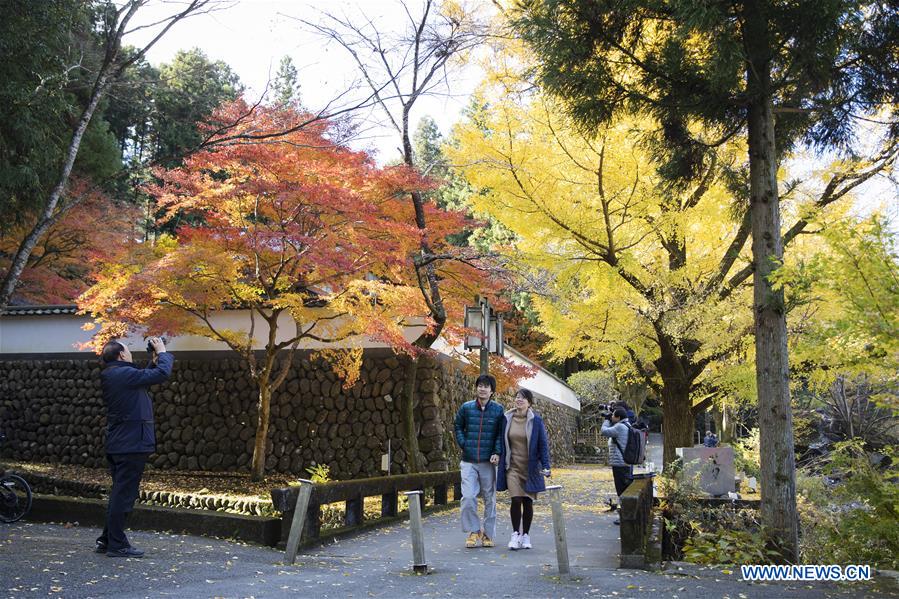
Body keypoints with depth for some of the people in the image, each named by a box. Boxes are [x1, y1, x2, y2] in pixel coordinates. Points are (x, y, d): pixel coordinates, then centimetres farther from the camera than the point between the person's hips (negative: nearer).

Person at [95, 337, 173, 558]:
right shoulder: (124, 374, -17)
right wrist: (162, 352, -3)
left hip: (117, 445, 10)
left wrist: (154, 361, 14)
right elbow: (162, 374, -19)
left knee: (119, 494, 19)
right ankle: (117, 545, 3)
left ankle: (106, 540, 26)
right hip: (131, 445, -10)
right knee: (124, 494, -3)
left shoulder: (111, 376, 13)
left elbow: (144, 379, 21)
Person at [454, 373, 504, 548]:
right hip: (468, 462, 0)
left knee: (490, 499, 8)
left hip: (488, 462, 0)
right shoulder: (466, 408, 3)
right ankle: (473, 531, 8)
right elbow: (457, 426, 15)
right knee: (467, 497, -9)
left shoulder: (498, 410, 1)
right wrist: (463, 445, 4)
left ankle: (488, 534, 21)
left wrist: (497, 452, -9)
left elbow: (500, 434, 2)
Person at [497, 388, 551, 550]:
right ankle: (515, 534, 5)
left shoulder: (536, 420, -4)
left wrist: (545, 466, -10)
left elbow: (543, 443, -3)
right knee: (516, 500, -10)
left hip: (531, 468, -1)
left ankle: (526, 535, 20)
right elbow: (502, 442, 9)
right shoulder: (507, 419, 2)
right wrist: (501, 463, 8)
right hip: (513, 467, 1)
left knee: (528, 501, 6)